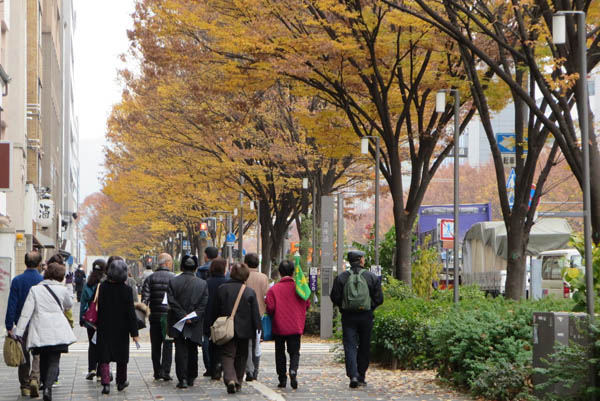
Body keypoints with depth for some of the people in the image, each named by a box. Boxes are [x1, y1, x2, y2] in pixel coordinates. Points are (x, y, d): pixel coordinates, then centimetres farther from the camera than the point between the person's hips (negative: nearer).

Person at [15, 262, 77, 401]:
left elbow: (26, 312, -4)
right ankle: (48, 387, -24)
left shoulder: (35, 290, 1)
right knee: (54, 361, -3)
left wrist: (18, 332, -4)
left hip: (40, 332, 1)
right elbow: (69, 305, 21)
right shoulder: (62, 289, 2)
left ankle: (45, 385, 23)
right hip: (58, 331, -1)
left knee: (43, 360, 17)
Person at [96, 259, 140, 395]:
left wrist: (98, 325, 12)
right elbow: (130, 312, -11)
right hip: (121, 328, 0)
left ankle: (106, 382, -11)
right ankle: (121, 382, 29)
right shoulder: (126, 289, -12)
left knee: (104, 356, 4)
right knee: (121, 355, 16)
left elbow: (99, 308, 0)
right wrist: (134, 332, -7)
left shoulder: (103, 287, -8)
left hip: (104, 328, 0)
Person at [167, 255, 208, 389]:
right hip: (195, 326, 1)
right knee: (193, 351, 15)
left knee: (181, 351, 0)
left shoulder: (173, 282, -4)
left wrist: (183, 317, -10)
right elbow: (204, 304, -6)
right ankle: (191, 378, 22)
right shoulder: (203, 284, -1)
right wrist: (192, 318, -8)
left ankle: (182, 379, -10)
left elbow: (172, 302, -10)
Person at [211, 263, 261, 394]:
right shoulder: (250, 292, -5)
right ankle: (238, 383, 20)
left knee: (227, 355, 0)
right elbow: (255, 314, -4)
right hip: (244, 330, 1)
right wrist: (258, 331, 1)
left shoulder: (222, 289, -3)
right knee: (241, 356, 15)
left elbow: (215, 311, 2)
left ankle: (230, 379, -24)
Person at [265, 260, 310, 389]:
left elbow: (270, 308, -11)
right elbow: (307, 304, 3)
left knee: (280, 353, 12)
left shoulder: (273, 289, -8)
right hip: (295, 327, 1)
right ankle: (293, 370, -21)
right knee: (294, 352, 6)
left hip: (279, 327, -1)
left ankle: (282, 379, 11)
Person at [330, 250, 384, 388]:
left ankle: (353, 375, -18)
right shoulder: (372, 277, 0)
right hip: (366, 316, 0)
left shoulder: (341, 277, 0)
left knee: (350, 346, -2)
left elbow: (334, 297, -2)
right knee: (364, 347, 11)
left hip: (348, 316, 0)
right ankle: (361, 377, 17)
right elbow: (379, 298, -1)